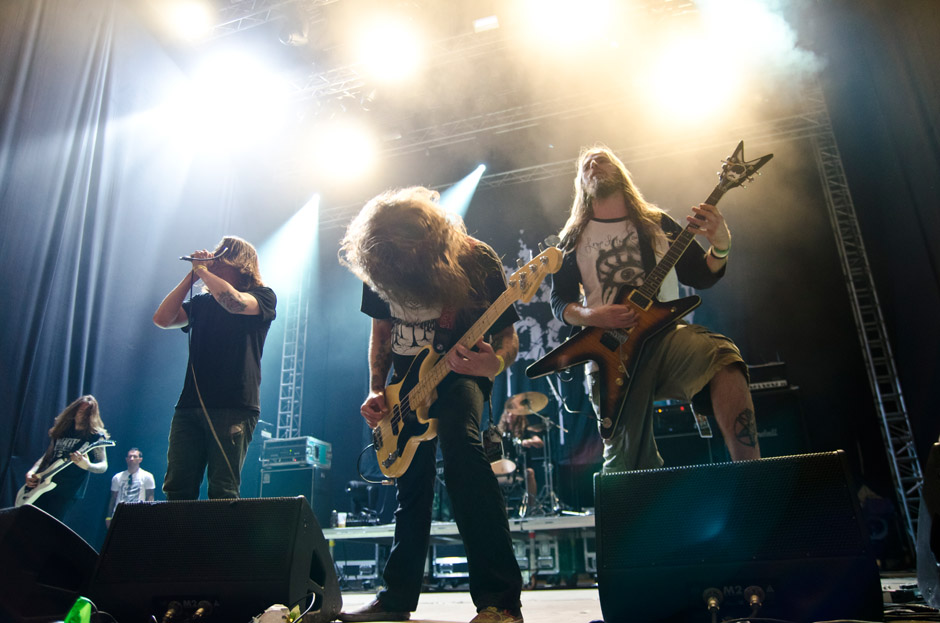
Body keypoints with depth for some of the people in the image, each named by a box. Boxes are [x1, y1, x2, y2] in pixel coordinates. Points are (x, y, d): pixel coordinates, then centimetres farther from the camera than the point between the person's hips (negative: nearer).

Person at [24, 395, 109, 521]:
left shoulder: (95, 436, -4)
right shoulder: (62, 430, 14)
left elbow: (103, 466, -10)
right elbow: (47, 456, 22)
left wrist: (87, 466, -30)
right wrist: (31, 473, 6)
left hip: (66, 492, -6)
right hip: (44, 486, 6)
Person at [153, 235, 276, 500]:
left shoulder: (263, 296, 7)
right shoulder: (202, 302, 21)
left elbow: (235, 302, -15)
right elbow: (162, 319, 9)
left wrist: (203, 270, -1)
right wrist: (191, 276, 9)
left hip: (234, 406, -5)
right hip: (190, 406, 5)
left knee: (223, 491, -8)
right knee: (177, 488, -1)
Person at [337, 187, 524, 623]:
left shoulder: (475, 261, -19)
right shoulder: (378, 268, -7)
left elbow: (508, 337, -13)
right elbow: (381, 330, 8)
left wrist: (495, 362, -37)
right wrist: (376, 391, -5)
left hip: (460, 371, -4)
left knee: (460, 447, -32)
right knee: (412, 486, 9)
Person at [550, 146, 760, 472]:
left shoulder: (656, 222, 15)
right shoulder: (574, 238, 13)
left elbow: (700, 276, 12)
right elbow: (559, 301, 9)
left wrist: (720, 247, -9)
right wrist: (593, 316, -12)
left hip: (665, 334, 0)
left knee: (723, 358, -32)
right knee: (626, 459, -6)